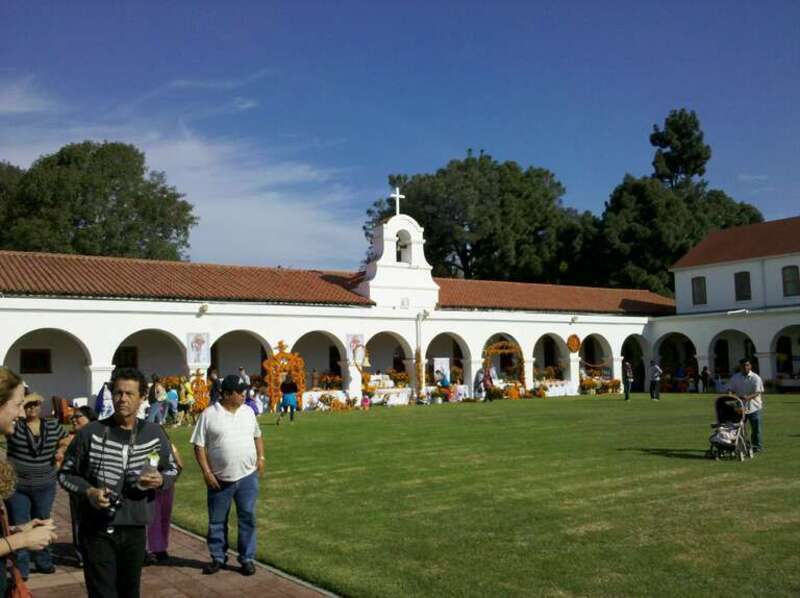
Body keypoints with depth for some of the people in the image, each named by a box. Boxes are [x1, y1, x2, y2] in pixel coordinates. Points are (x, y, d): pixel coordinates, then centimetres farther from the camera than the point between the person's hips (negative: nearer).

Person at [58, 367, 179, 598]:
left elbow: (172, 469, 12)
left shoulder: (154, 433, -1)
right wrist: (88, 491, -16)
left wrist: (161, 480, -10)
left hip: (135, 529, 3)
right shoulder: (90, 433, -9)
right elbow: (66, 473, 1)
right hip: (97, 529, -3)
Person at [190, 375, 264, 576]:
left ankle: (247, 558, 16)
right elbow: (199, 445, -7)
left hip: (248, 476, 3)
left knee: (248, 518, 5)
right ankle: (218, 558, 25)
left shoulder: (248, 411, 5)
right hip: (219, 479, -2)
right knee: (217, 520, 10)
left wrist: (261, 457, 6)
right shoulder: (209, 415, -8)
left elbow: (257, 435, 17)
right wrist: (206, 472, -11)